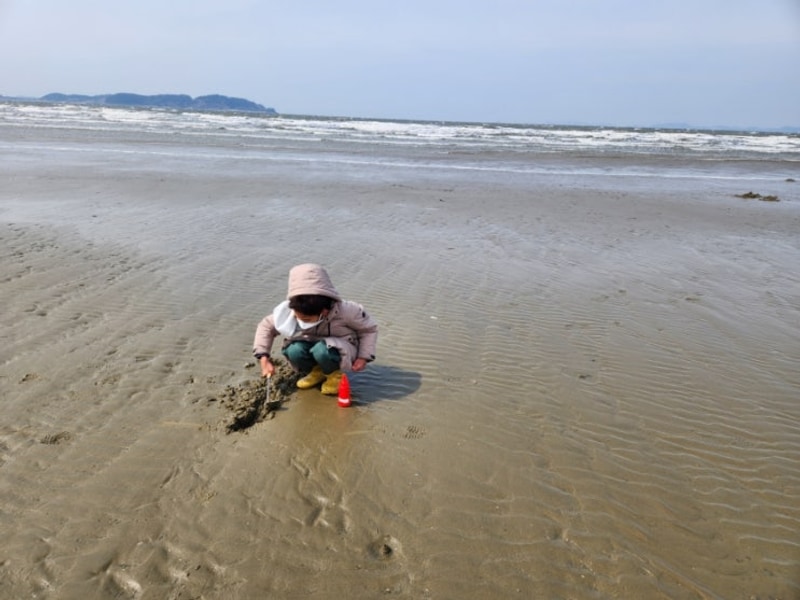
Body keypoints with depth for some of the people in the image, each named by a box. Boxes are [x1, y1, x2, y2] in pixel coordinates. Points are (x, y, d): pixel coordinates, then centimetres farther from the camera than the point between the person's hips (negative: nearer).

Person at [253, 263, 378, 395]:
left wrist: (363, 357, -20)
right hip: (311, 344, 4)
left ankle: (334, 374, -3)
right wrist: (264, 358, -17)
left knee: (321, 351, -39)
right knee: (294, 351, -31)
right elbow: (266, 326, -8)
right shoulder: (288, 311, -24)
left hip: (340, 348, -4)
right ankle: (316, 371, 3)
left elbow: (370, 328, -13)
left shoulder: (345, 311, -31)